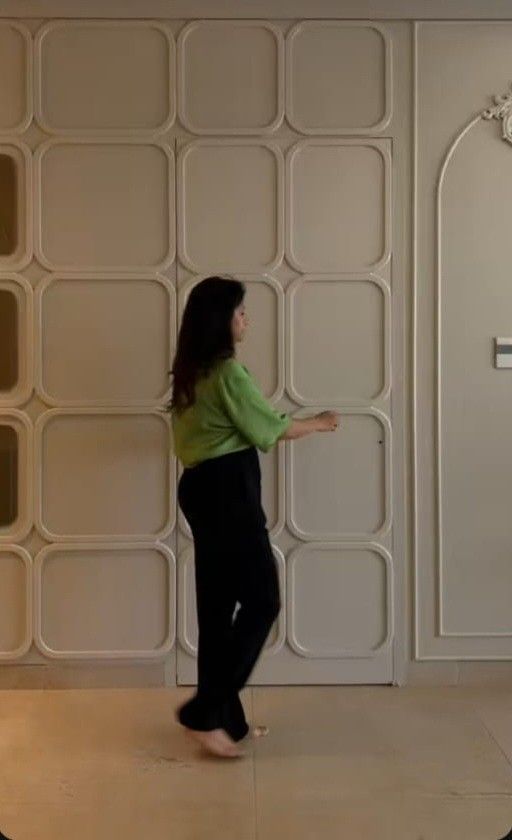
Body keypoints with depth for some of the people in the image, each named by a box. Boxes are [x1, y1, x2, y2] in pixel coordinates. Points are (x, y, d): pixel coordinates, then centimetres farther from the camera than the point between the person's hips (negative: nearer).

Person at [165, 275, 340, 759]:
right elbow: (271, 429, -8)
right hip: (228, 489, -9)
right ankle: (204, 711, -3)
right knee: (261, 601, -2)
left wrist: (294, 427, 28)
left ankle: (226, 719, 18)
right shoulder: (227, 372, -14)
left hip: (199, 487, 9)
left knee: (217, 606, 11)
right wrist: (317, 423, 10)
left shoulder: (190, 372, 13)